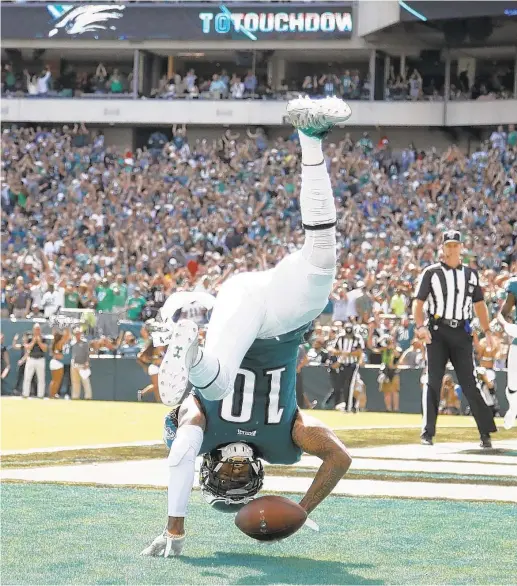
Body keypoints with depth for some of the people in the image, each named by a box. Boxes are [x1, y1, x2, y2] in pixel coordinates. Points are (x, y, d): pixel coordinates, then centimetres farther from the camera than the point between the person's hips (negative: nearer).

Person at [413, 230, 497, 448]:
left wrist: (487, 330, 8)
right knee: (433, 381, -5)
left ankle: (486, 432, 0)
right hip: (437, 332, -2)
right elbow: (418, 302, 0)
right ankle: (427, 433, -2)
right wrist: (420, 326, -16)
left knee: (469, 382, -2)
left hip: (462, 333, 2)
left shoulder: (471, 273, 14)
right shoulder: (431, 272, 4)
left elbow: (479, 304, 18)